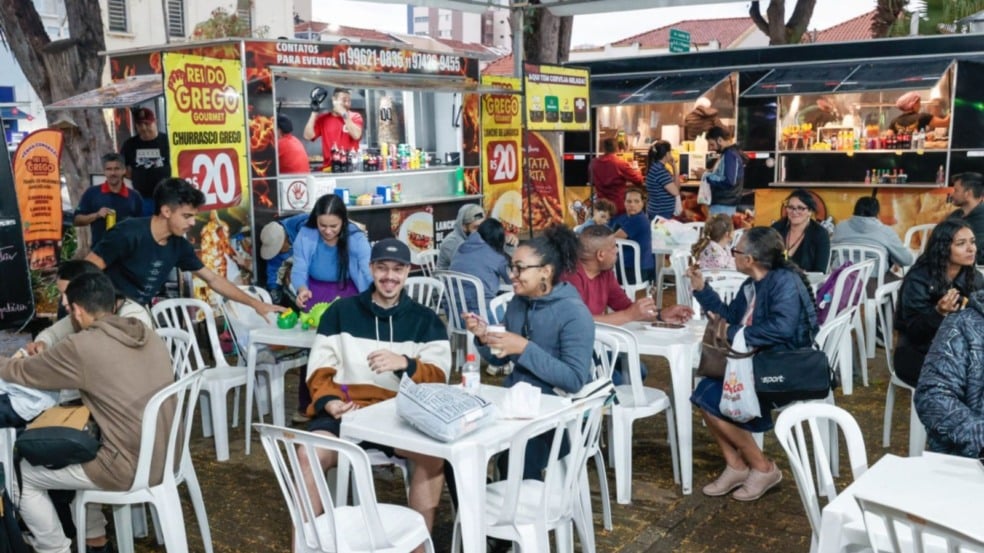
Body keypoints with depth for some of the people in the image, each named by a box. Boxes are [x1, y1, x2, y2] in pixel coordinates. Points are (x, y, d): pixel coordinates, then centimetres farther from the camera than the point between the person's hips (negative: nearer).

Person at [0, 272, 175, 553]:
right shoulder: (149, 335, 4)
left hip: (130, 468, -7)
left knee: (23, 475, 12)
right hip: (165, 457, 7)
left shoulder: (81, 347, -16)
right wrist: (46, 358, 23)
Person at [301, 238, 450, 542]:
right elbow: (320, 368, 9)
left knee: (434, 453, -30)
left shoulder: (426, 320, 11)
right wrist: (327, 399, -13)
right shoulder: (341, 311, 12)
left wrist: (405, 364, -20)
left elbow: (438, 376, 1)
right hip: (345, 411, 0)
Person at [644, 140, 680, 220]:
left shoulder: (658, 167, 11)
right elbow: (675, 192, -19)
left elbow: (676, 186, 15)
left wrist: (674, 167, 7)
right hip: (660, 214, -10)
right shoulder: (659, 170, -20)